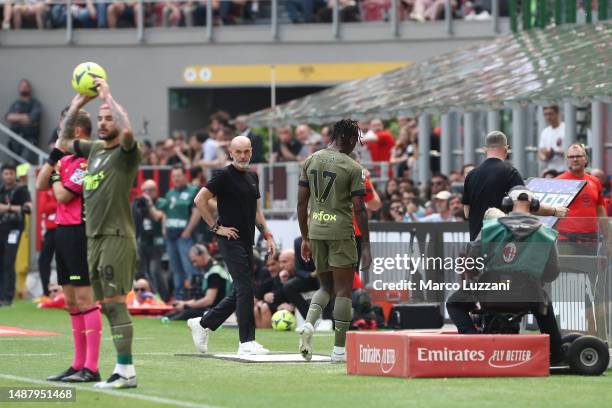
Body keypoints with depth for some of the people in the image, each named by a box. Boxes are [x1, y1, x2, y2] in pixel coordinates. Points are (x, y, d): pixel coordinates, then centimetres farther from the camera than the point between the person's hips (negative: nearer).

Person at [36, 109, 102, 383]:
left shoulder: (87, 160, -14)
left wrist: (55, 173, 0)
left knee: (84, 298, -10)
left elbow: (63, 195, -16)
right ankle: (78, 365, 15)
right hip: (64, 232, 10)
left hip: (78, 234, -10)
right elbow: (41, 186, 14)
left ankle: (91, 368, -12)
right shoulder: (68, 159, 14)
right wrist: (54, 156, 6)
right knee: (71, 303, 11)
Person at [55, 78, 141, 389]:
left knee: (114, 302, -12)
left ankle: (126, 371, -11)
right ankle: (122, 370, 13)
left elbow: (127, 131, -29)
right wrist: (76, 107, 14)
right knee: (105, 304, 9)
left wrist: (108, 97, -19)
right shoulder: (94, 148, 15)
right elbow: (63, 143, 27)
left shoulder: (126, 152, -7)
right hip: (94, 236, 8)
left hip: (117, 237, -8)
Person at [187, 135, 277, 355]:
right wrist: (216, 227, -12)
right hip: (231, 239, -8)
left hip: (247, 241, 8)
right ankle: (247, 341, -9)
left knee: (240, 293, 10)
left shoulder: (252, 177, 16)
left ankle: (203, 324, 23)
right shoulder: (225, 176, -9)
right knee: (245, 289, -12)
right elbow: (200, 199, -12)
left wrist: (267, 236, 14)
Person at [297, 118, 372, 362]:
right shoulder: (353, 168, -8)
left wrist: (305, 238, 16)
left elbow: (302, 202, 9)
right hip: (341, 232, -5)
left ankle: (308, 324, -8)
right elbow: (359, 209, -10)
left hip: (316, 230, 5)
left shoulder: (311, 161, 7)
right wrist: (366, 246, -5)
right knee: (344, 290, 3)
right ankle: (339, 349, 1)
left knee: (326, 286, 19)